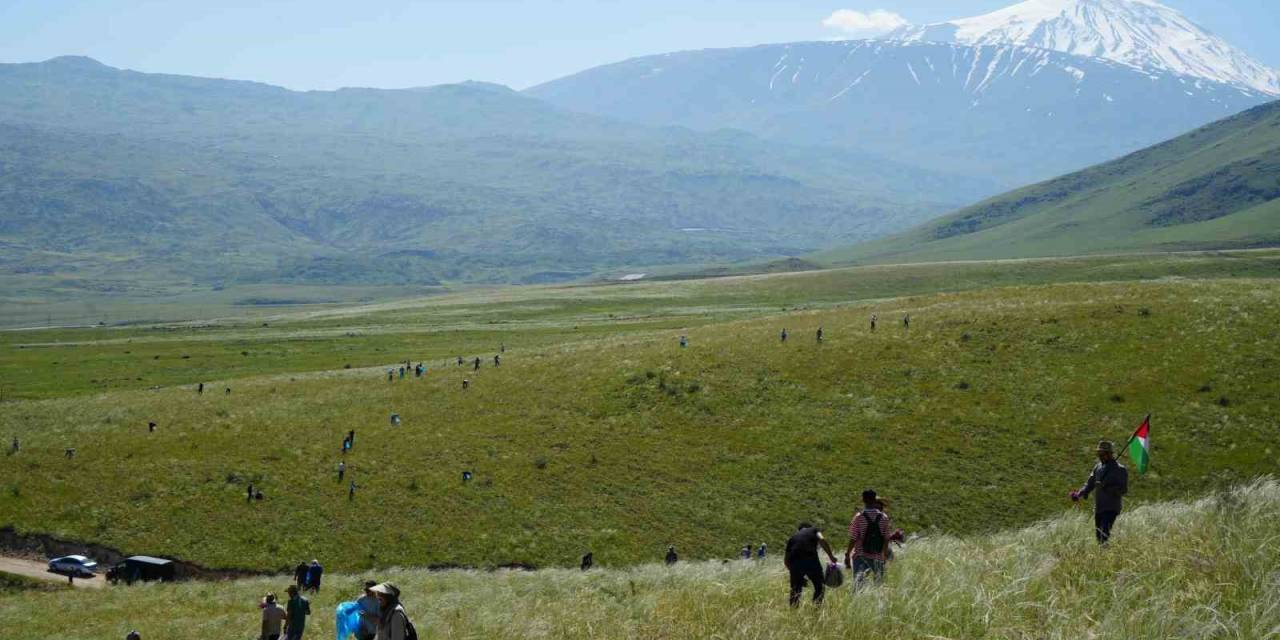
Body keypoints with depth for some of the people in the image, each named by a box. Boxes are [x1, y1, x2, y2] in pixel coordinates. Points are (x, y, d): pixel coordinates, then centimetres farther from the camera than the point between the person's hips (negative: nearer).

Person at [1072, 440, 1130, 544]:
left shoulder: (1120, 470, -7)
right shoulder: (1098, 467, 11)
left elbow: (1123, 489, -13)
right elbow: (1089, 484, 14)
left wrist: (1106, 487, -24)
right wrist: (1079, 494, -2)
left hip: (1111, 508, -7)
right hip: (1098, 508, 7)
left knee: (1104, 534, -19)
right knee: (1098, 535, 12)